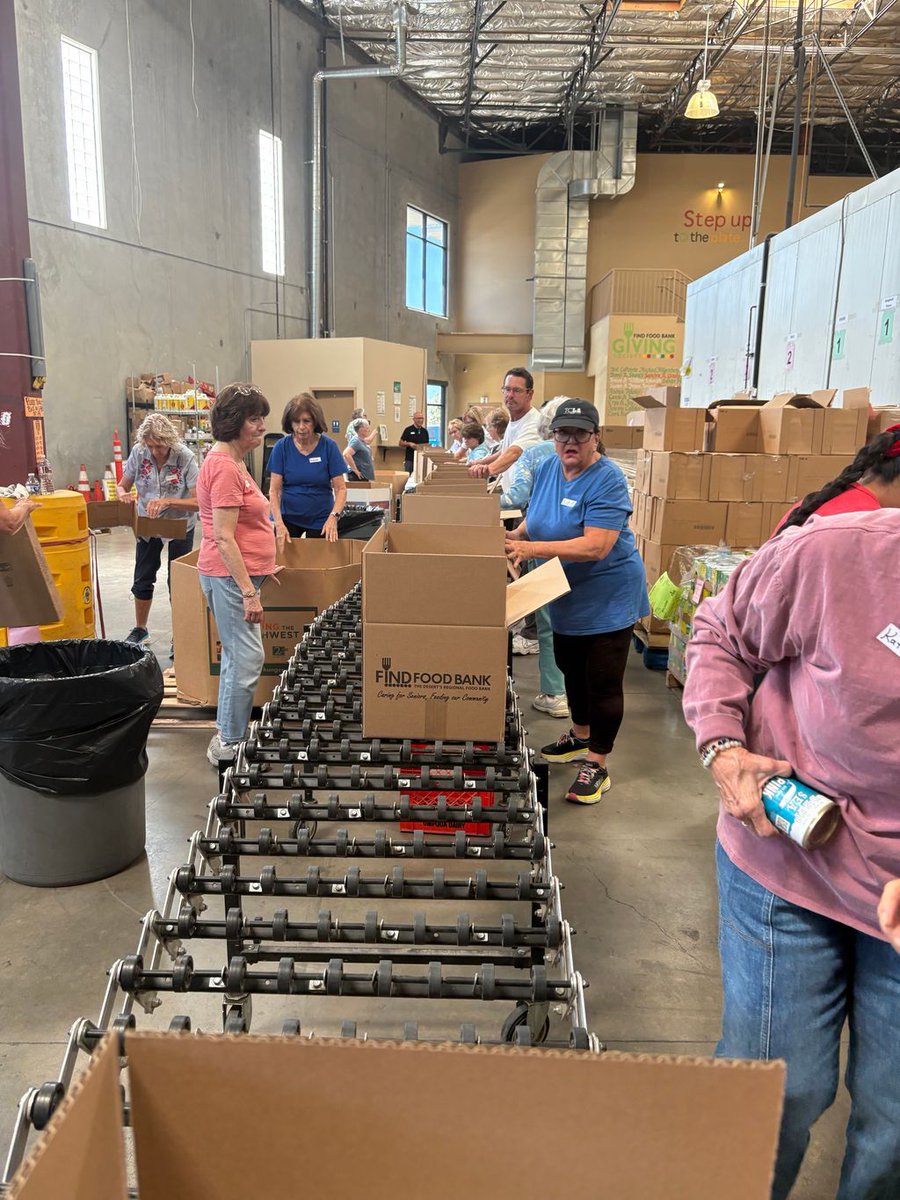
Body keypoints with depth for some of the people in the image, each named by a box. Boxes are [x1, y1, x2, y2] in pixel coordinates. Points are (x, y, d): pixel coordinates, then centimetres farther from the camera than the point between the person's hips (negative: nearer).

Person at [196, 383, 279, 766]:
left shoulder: (232, 462, 14)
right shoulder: (224, 467, -17)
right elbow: (224, 538, -22)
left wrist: (261, 567, 25)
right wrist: (248, 591, -22)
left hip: (240, 572, 11)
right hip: (231, 576, -11)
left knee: (237, 656, 16)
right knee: (247, 658, -7)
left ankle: (227, 736, 27)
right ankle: (229, 744, 4)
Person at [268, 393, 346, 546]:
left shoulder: (328, 446, -9)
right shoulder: (281, 447, -7)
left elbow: (341, 488, -9)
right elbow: (274, 490, -9)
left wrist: (333, 516, -26)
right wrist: (279, 523, -23)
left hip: (320, 519, 0)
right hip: (288, 517, 0)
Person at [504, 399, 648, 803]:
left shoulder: (607, 480, -22)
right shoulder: (548, 467, 1)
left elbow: (595, 546, -30)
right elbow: (536, 516, 15)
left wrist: (532, 548, -33)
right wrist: (516, 536, -6)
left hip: (607, 598, -8)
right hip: (566, 596, 8)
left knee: (603, 681, 0)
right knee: (571, 668, 22)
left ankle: (597, 764, 13)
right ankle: (580, 736, 43)